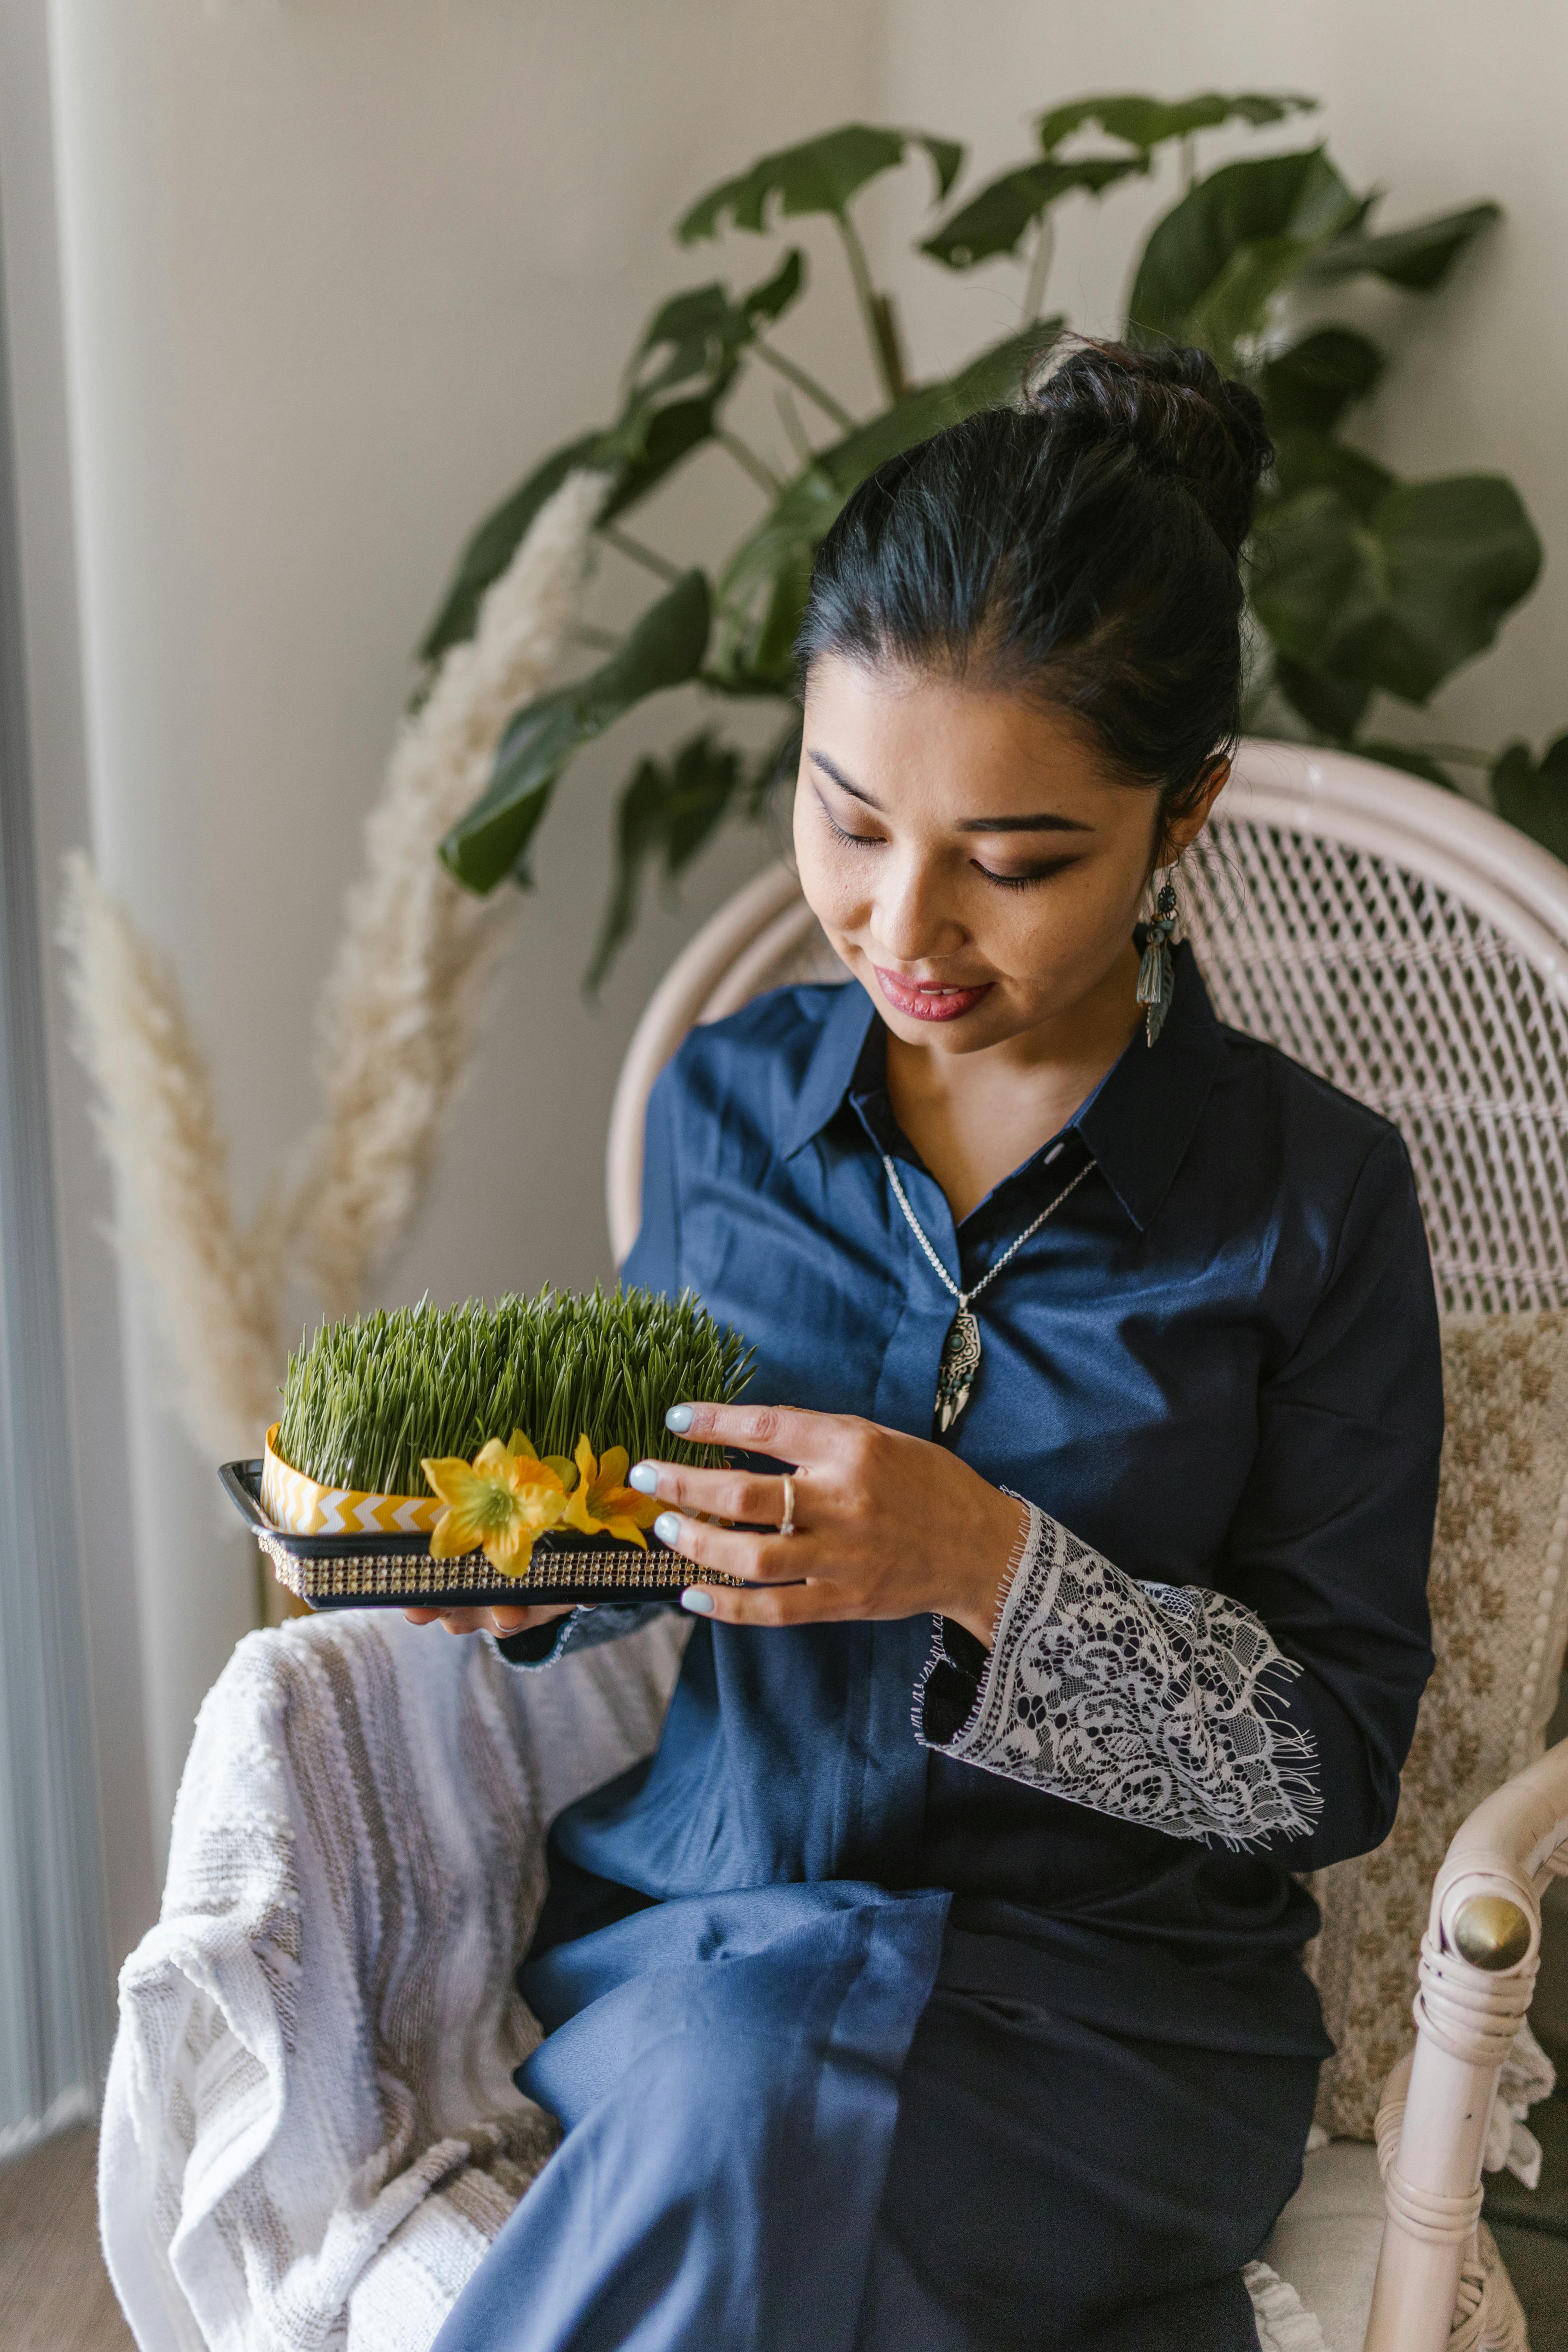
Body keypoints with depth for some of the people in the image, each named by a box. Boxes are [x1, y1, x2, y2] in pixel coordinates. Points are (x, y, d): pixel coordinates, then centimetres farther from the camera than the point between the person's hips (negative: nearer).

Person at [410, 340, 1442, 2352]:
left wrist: (989, 1564, -24)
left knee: (750, 2120, -32)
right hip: (688, 1912, 3)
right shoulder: (727, 1100, 2)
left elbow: (1334, 1759, -8)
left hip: (1104, 1997, -2)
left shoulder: (1311, 1197, -8)